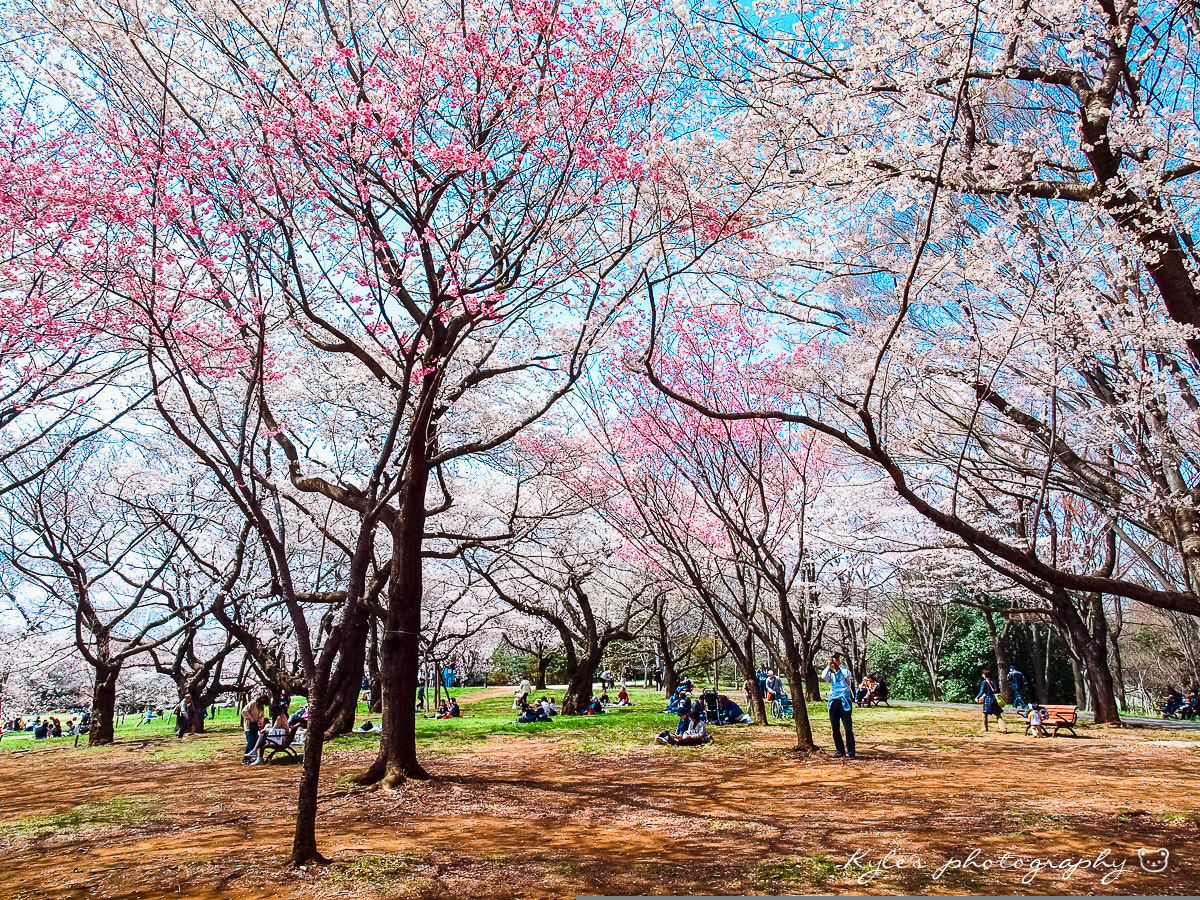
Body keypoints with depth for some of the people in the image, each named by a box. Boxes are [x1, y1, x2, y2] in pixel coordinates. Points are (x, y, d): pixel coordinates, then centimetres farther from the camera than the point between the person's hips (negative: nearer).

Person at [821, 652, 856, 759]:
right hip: (833, 702, 4)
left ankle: (850, 752, -3)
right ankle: (840, 751, 16)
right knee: (835, 729, 6)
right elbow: (823, 677, -6)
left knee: (848, 728, -7)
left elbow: (848, 675, -17)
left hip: (844, 702, -4)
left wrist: (839, 665, -12)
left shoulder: (844, 670, 6)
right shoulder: (830, 674, 13)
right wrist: (828, 666, -9)